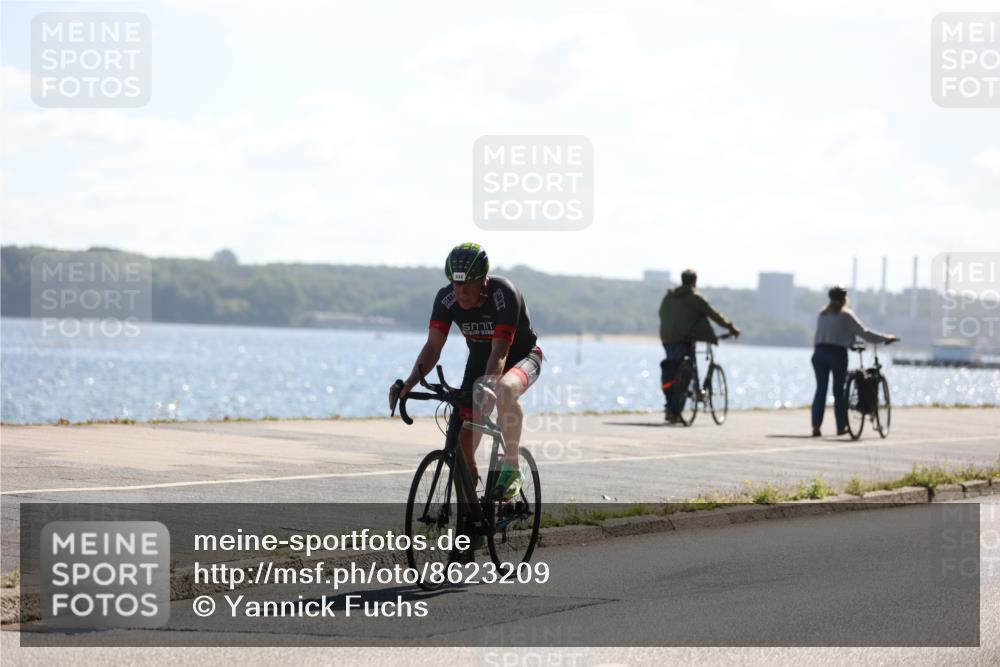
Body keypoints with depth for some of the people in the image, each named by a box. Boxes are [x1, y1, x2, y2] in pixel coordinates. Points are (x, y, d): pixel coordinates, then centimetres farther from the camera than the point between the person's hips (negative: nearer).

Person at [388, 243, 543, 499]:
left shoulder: (505, 294, -33)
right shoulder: (446, 298, -20)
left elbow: (500, 352, -40)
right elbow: (433, 347, -23)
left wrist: (485, 387, -57)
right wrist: (409, 383, -39)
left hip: (522, 356, -5)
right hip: (480, 360, 5)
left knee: (504, 389, -40)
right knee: (463, 439, -7)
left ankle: (511, 469, -25)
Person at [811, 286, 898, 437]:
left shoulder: (822, 314, 12)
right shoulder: (846, 315, -3)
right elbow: (864, 332, -6)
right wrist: (886, 338, 2)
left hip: (819, 352, 4)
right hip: (837, 353, -4)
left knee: (820, 389, 1)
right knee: (839, 391, 6)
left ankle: (816, 426, -11)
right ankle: (841, 427, 12)